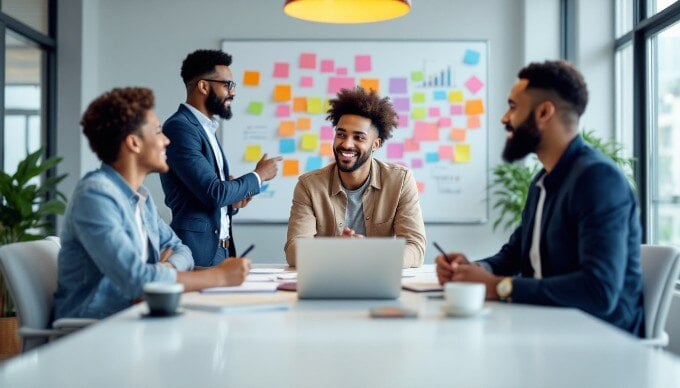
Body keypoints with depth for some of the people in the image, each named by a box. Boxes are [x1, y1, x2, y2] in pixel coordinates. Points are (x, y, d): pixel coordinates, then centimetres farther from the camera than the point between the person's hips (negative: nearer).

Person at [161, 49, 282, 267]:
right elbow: (213, 193, -19)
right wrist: (258, 176, -5)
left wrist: (233, 201, 1)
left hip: (222, 247, 8)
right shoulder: (179, 128, -13)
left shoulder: (206, 128, 16)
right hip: (198, 251, -8)